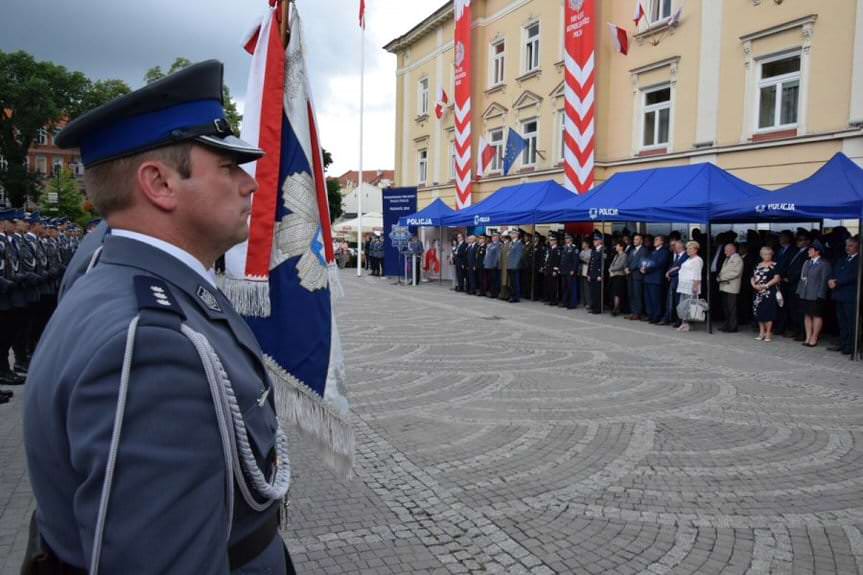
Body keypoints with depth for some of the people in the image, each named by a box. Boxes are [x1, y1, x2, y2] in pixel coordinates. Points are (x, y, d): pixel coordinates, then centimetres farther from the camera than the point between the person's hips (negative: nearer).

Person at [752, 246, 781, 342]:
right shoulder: (758, 265, 16)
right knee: (758, 312, 6)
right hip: (758, 292, 6)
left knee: (768, 312, -7)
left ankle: (768, 333, -1)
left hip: (769, 292, -6)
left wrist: (765, 285, -16)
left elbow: (777, 278, -11)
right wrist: (754, 285, -6)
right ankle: (761, 333, 14)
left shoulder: (774, 265, -1)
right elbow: (752, 278, 14)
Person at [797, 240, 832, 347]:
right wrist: (799, 291, 8)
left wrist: (820, 295, -16)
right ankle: (808, 337, 16)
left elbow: (824, 280, -11)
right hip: (804, 294, 7)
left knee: (817, 316, 3)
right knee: (807, 315, 10)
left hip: (816, 295, -7)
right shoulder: (807, 263, 13)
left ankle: (814, 338, 7)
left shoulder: (824, 264, -7)